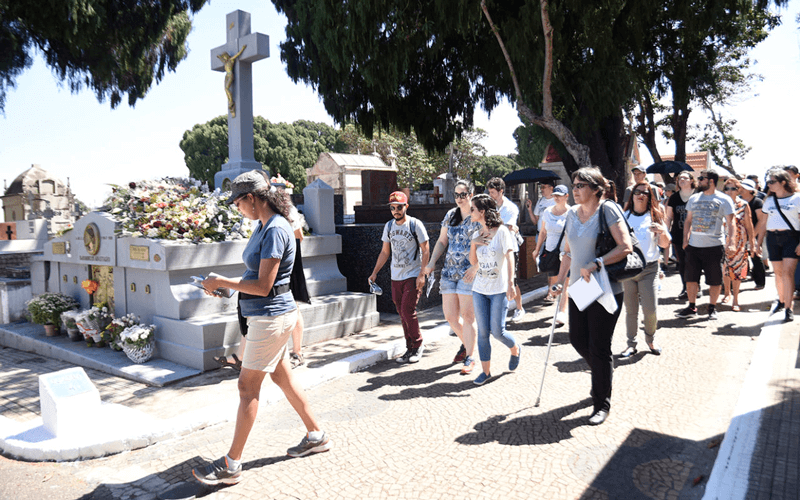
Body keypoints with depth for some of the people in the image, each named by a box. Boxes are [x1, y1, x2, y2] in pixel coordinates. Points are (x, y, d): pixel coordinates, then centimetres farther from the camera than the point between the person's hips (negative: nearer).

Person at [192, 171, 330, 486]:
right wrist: (226, 284, 5)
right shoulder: (263, 226, 10)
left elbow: (263, 286, -23)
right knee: (282, 377, 18)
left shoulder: (275, 230, -21)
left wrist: (222, 282, -13)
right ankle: (316, 436, 32)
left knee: (248, 387, -2)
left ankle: (231, 466, 9)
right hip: (270, 315, 10)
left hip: (271, 316, -10)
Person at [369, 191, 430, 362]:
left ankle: (417, 345, 6)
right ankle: (410, 348, 17)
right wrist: (375, 272, 11)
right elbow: (385, 252, 17)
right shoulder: (389, 226, 9)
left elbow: (425, 251, -6)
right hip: (396, 277, 5)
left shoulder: (415, 224, -6)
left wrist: (422, 274, -14)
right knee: (402, 314, 6)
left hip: (413, 276, -5)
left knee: (408, 311, -12)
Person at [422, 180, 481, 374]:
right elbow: (442, 242, 15)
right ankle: (466, 343, 32)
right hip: (449, 271, 5)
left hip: (469, 272, -5)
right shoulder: (450, 215, 11)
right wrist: (432, 262, 2)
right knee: (450, 316, 6)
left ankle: (470, 357, 10)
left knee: (467, 316, -5)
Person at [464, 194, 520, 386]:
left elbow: (509, 258, -11)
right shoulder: (477, 234, 9)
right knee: (482, 332, 4)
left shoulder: (502, 231, -7)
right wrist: (473, 244, -6)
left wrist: (511, 283, -19)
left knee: (497, 331, -3)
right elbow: (473, 261, 11)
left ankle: (515, 349, 29)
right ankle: (485, 371, 14)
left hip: (499, 290, -5)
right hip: (479, 290, 5)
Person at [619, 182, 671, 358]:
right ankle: (631, 344, 18)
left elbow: (665, 245, 8)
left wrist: (663, 232, -12)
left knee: (650, 309, -5)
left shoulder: (655, 217, 7)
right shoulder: (624, 217, 8)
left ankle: (650, 339, 21)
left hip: (649, 268, 0)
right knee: (630, 309, 5)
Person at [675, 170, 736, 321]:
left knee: (715, 280, 3)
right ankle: (691, 307, 20)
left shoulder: (724, 200, -1)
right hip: (693, 246, 4)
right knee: (691, 278, 8)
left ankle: (712, 308, 17)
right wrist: (685, 240, 8)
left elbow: (730, 223, -4)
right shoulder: (694, 198, 11)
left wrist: (730, 241, -16)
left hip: (714, 246, -4)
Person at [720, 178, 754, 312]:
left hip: (740, 241, -2)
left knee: (737, 269, -1)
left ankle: (735, 299, 6)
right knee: (725, 268, 8)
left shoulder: (743, 205, 0)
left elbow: (749, 224, 4)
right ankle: (727, 292, 31)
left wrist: (751, 241, 3)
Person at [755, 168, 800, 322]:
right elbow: (763, 223, 17)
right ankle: (781, 301, 28)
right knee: (778, 272, 9)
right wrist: (758, 243, 13)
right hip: (772, 238, 4)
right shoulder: (769, 200, 14)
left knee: (788, 272, -13)